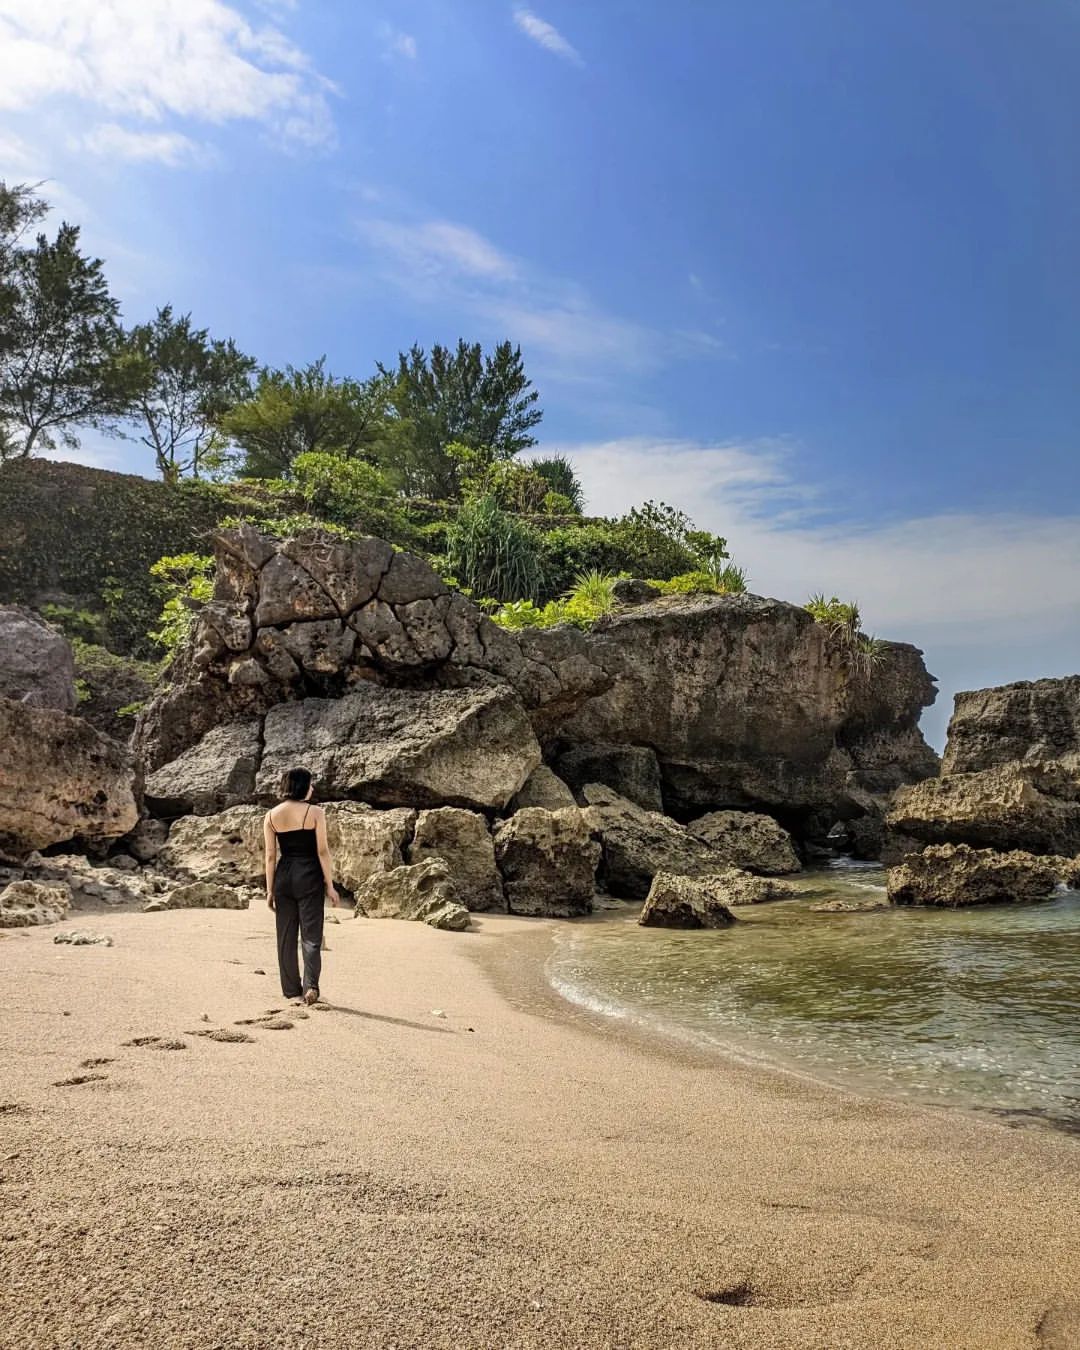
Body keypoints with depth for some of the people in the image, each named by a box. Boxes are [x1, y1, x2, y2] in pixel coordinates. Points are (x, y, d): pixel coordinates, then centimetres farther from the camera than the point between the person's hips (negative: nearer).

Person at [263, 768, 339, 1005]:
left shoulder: (271, 816, 3)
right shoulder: (315, 812, -6)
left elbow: (271, 856, 3)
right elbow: (322, 851, -8)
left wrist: (270, 890, 9)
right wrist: (329, 885, -2)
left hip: (283, 877, 3)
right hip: (309, 877, -3)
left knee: (286, 936, 12)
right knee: (311, 935, 2)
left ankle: (291, 990, 17)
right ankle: (311, 985, -14)